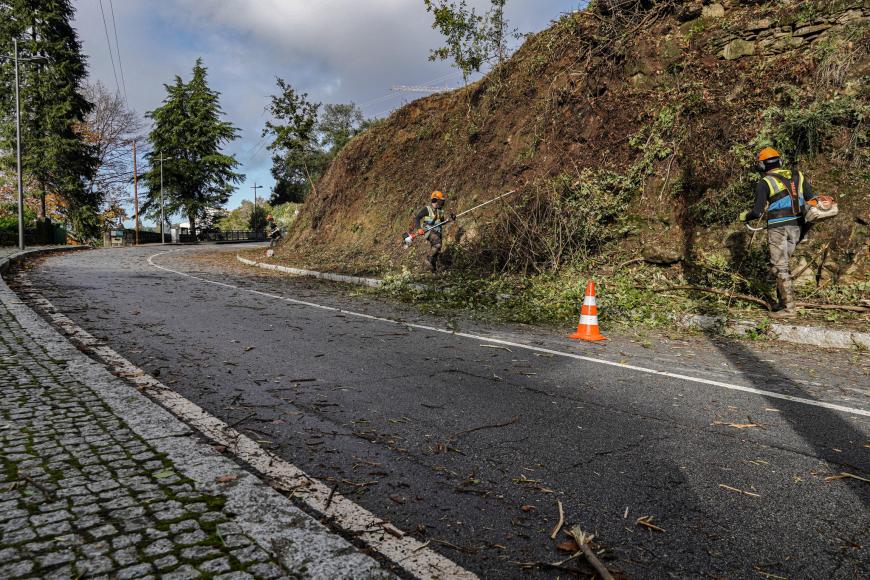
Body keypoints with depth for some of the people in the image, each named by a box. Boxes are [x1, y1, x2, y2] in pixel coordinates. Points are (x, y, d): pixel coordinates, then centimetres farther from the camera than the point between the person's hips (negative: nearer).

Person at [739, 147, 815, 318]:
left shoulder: (764, 182, -6)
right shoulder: (798, 176, 11)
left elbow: (758, 211, -10)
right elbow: (812, 200, 11)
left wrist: (744, 216, 10)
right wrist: (805, 227, 22)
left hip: (778, 227, -6)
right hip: (796, 226, 6)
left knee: (780, 267, -2)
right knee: (784, 263, 18)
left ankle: (789, 308, -2)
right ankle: (783, 300, 21)